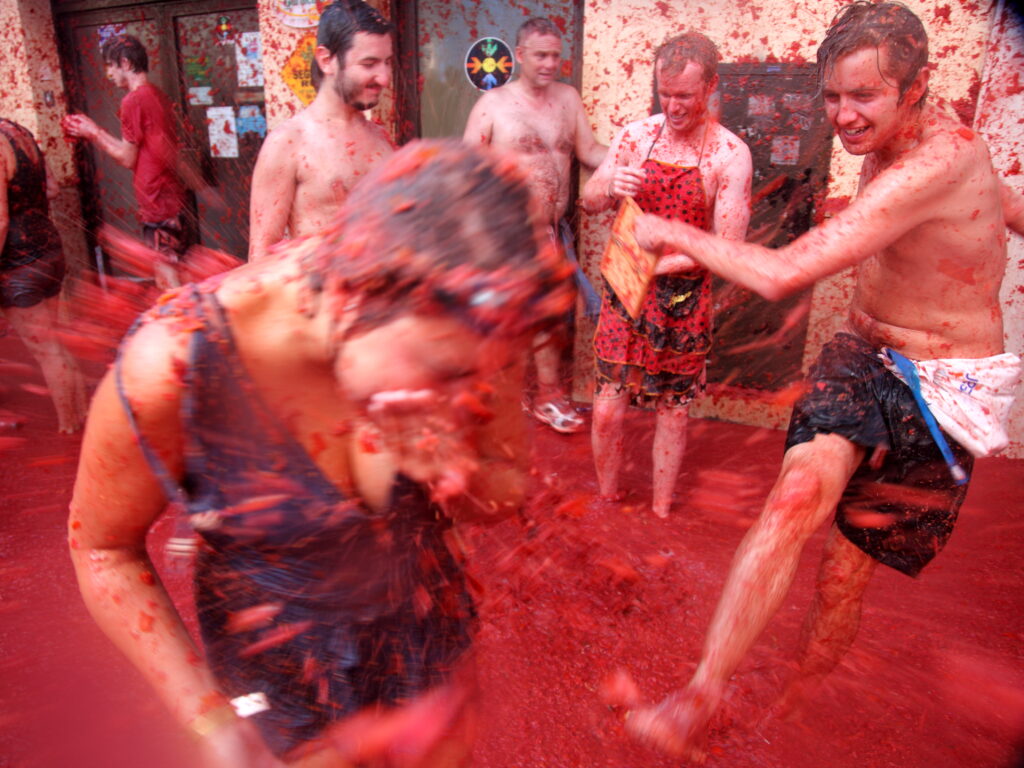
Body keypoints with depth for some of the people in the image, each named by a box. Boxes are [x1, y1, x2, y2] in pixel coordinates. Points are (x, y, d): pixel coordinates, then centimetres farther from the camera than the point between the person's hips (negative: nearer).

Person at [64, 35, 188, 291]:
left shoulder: (133, 100, -14)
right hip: (171, 195, 9)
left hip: (157, 201, -9)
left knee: (166, 276, -3)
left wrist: (93, 133, 2)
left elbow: (127, 158, -10)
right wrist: (95, 131, 17)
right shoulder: (158, 96, 12)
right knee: (171, 272, 16)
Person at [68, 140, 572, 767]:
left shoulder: (459, 338, -23)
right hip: (280, 665, -2)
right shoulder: (174, 367, -32)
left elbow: (506, 498, -8)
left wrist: (458, 477, -31)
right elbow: (104, 549, -14)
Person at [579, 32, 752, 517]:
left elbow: (729, 246, -13)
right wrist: (610, 189, -17)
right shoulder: (636, 135, -1)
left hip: (683, 296, -1)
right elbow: (589, 200, 6)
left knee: (672, 411, 12)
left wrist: (668, 258, -28)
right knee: (607, 409, 2)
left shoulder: (730, 154, -9)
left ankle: (660, 514, 30)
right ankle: (607, 503, 26)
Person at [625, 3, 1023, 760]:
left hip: (942, 386, -6)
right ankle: (701, 697, -14)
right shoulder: (888, 142, 0)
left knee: (848, 564, 1)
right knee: (800, 493, -20)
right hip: (863, 357, 6)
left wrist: (675, 233, -21)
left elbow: (780, 274, -34)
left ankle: (794, 707, 28)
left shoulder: (941, 162, -28)